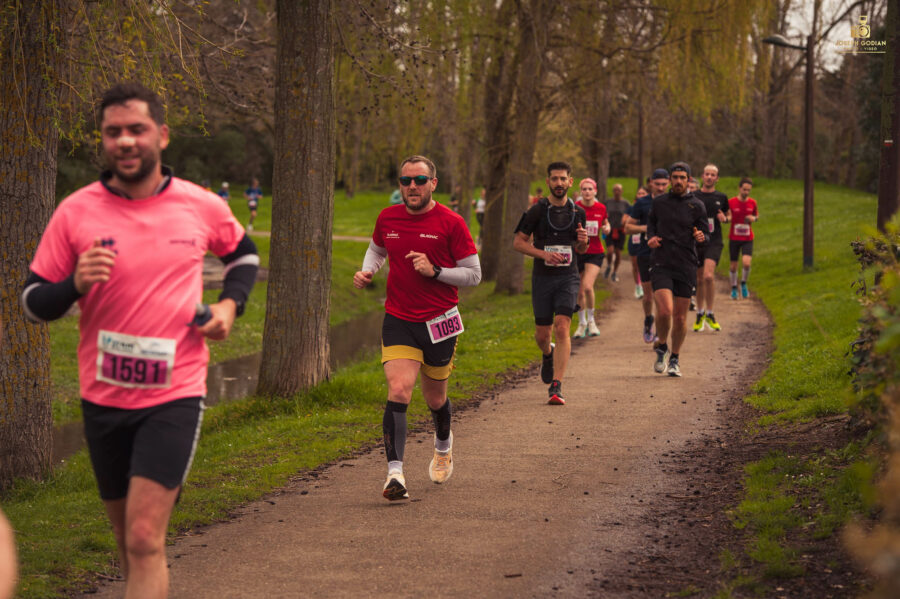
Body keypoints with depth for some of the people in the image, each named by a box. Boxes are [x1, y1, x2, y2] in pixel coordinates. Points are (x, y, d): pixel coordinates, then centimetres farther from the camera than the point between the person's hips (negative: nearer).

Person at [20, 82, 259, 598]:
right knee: (130, 540, 17)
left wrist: (230, 304, 2)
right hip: (104, 397, 2)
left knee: (145, 540, -14)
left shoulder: (202, 207, -2)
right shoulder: (75, 212, -4)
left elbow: (243, 252, 20)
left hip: (175, 394, -2)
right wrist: (76, 284, -20)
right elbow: (34, 303, 0)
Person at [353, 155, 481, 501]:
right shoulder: (387, 219, 2)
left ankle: (443, 446, 49)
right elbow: (377, 249, 24)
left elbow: (474, 274, -5)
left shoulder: (451, 223, -8)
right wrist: (367, 271, 3)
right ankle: (395, 473, -20)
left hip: (439, 322, -1)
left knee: (435, 398, 15)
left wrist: (435, 271, -18)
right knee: (398, 391, -19)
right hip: (398, 321, 1)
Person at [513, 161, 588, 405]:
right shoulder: (537, 211, -2)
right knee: (542, 333, 7)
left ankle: (556, 387, -16)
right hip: (542, 277, 0)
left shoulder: (577, 213, 6)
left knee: (562, 328, -15)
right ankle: (548, 356, 45)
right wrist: (544, 254, -15)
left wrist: (583, 241, -7)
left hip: (568, 277, 0)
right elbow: (518, 242, -1)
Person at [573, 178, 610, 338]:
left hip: (595, 253, 0)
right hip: (577, 251, 0)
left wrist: (606, 228, -4)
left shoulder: (601, 208, 0)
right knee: (579, 291, 6)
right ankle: (582, 323, 27)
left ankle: (591, 320, 4)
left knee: (588, 286, -19)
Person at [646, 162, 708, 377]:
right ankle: (662, 348, 10)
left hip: (686, 266, 1)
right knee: (664, 311, -17)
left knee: (680, 317, 4)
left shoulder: (696, 206, 4)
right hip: (661, 264, -1)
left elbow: (705, 235, 6)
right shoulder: (658, 202, 6)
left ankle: (674, 359, 23)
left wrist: (701, 237, -18)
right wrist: (651, 237, 1)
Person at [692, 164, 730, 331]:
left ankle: (709, 314, -5)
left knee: (708, 276, -19)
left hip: (714, 242, -1)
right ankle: (700, 314, 27)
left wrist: (725, 219, -3)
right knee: (699, 280, 8)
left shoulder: (721, 198, 6)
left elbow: (729, 214, 20)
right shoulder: (693, 197, 4)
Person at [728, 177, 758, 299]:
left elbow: (757, 215, 18)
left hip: (748, 239, 1)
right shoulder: (731, 202, -6)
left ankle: (744, 284, 9)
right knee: (733, 265, 4)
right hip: (734, 238, -1)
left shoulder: (752, 203, 1)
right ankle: (734, 288, 25)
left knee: (746, 262, -18)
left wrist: (754, 218, -6)